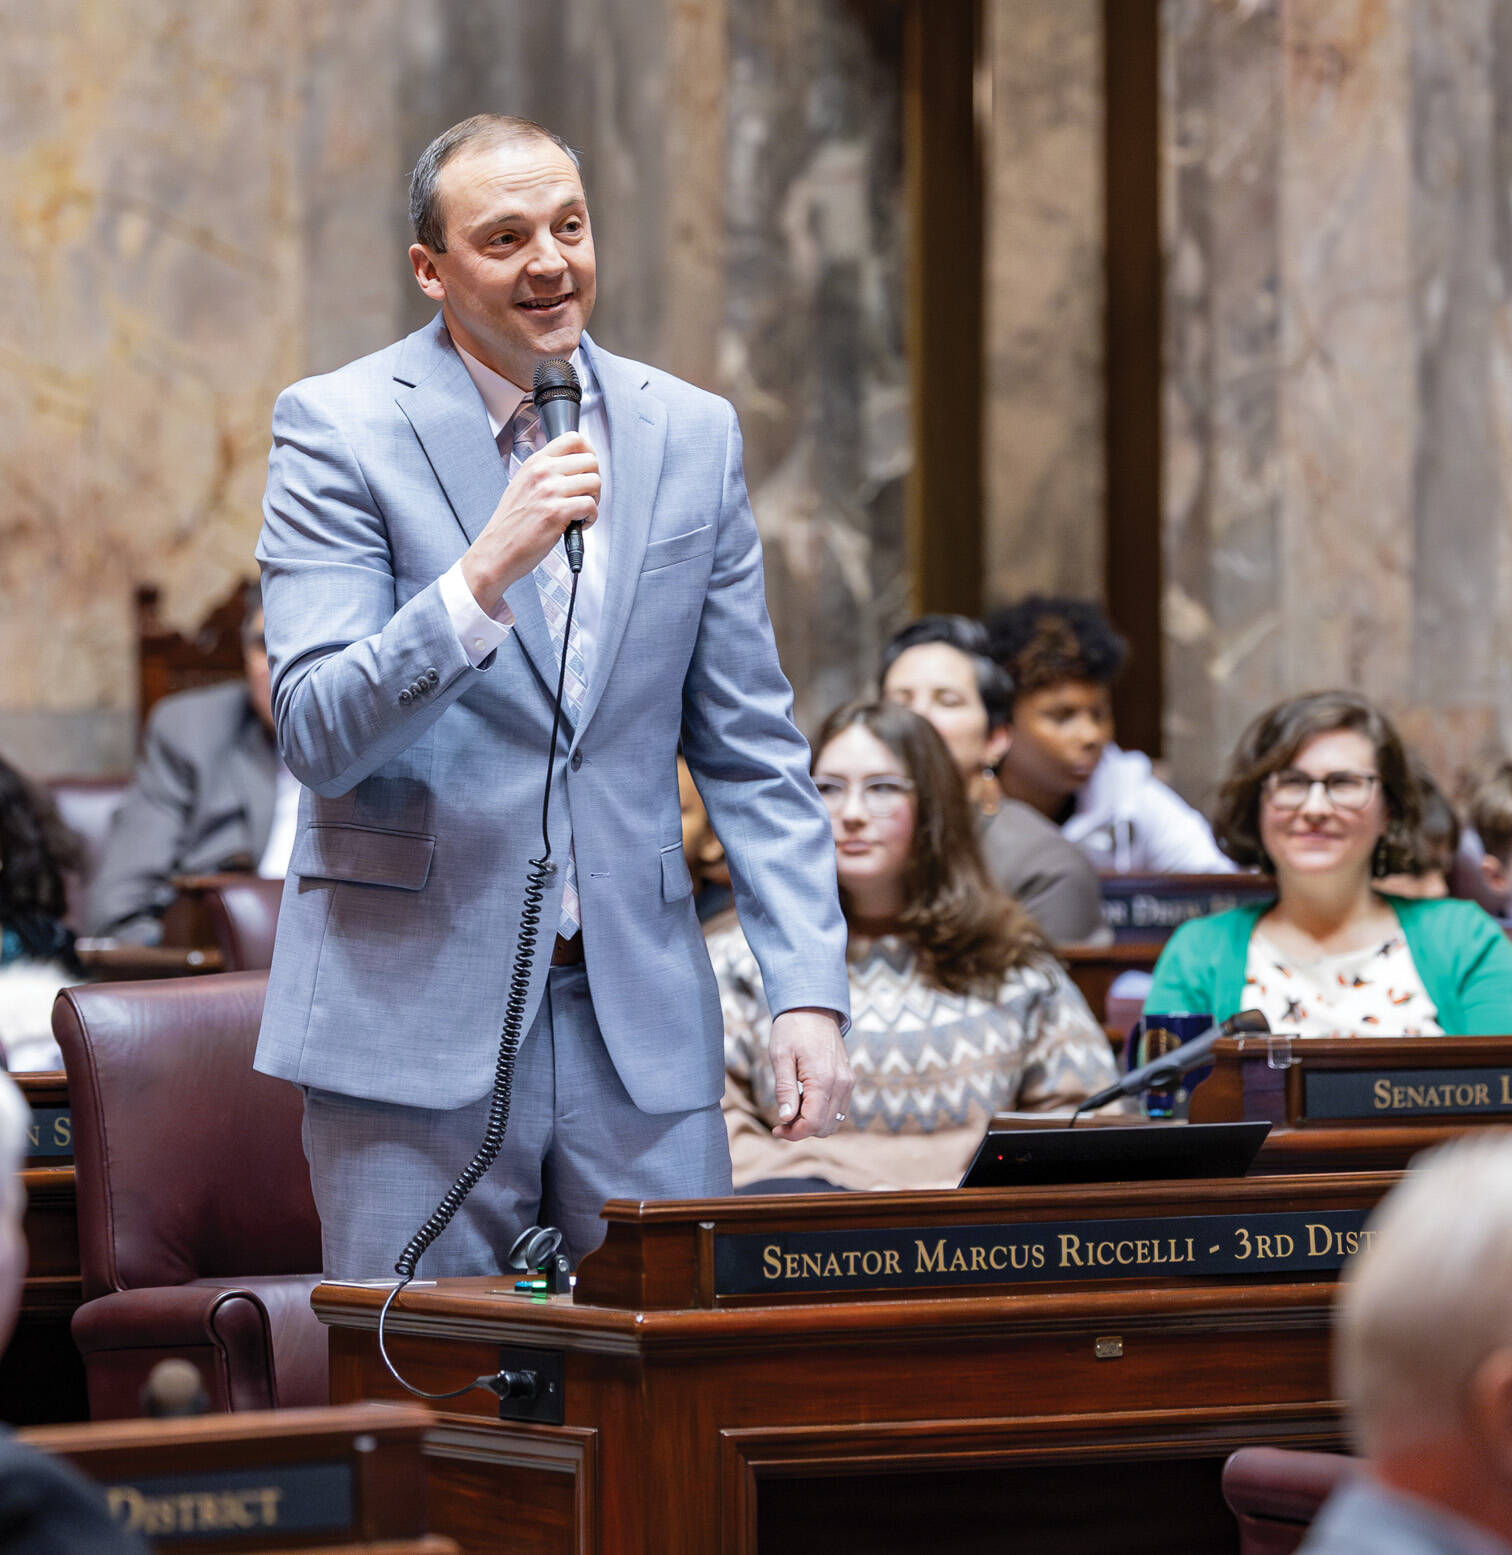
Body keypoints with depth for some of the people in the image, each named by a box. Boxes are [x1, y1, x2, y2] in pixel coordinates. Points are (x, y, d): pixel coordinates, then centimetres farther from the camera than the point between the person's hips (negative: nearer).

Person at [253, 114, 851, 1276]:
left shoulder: (692, 435, 9)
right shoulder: (339, 429, -3)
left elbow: (752, 751, 11)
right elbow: (317, 735, -12)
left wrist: (809, 989, 1)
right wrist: (485, 575, -26)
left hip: (641, 1020, 3)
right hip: (419, 1015, -3)